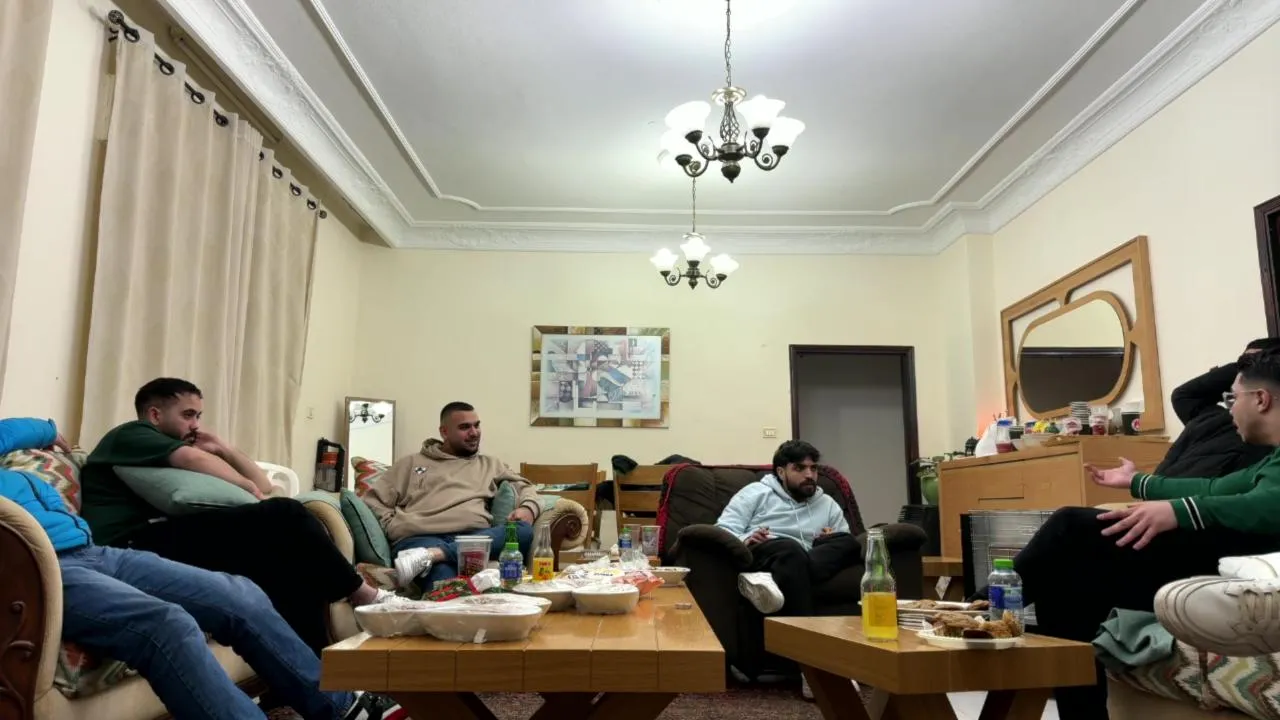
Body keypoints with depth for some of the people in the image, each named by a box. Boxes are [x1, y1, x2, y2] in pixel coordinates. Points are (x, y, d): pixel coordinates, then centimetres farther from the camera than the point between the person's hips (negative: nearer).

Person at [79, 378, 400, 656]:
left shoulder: (173, 466, 34)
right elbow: (194, 460, -10)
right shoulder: (130, 435, 12)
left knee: (295, 562, -10)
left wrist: (222, 449, 20)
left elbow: (264, 484, 31)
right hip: (138, 546, -9)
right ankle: (365, 596, -7)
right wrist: (249, 489, 0)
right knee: (284, 515, -20)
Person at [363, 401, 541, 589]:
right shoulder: (412, 462, 24)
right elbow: (374, 500, 19)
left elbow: (524, 487, 30)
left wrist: (528, 508, 5)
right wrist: (393, 526, -2)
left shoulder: (490, 464, 31)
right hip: (421, 538, -5)